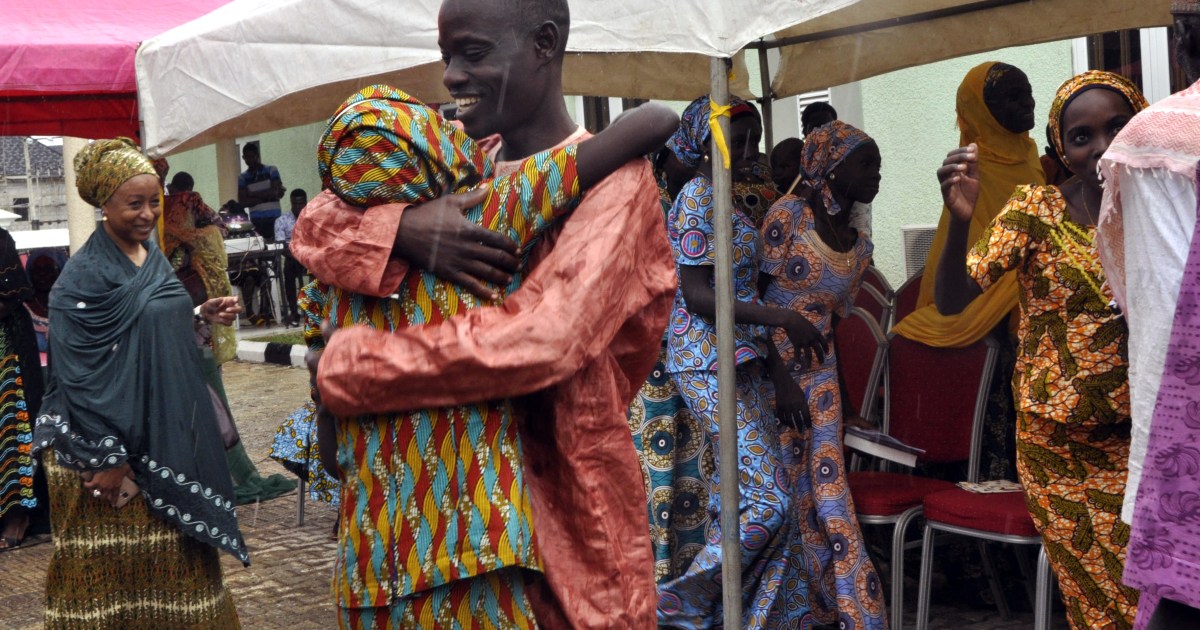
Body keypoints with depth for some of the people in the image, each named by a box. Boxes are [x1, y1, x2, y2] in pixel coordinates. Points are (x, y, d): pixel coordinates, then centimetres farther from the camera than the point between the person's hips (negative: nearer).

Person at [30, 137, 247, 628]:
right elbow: (79, 373, -18)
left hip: (167, 431, 7)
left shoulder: (154, 257, 9)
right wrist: (106, 457, -20)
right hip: (111, 440, -7)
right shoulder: (85, 274, -14)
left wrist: (202, 315, 2)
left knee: (172, 547, 13)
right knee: (115, 561, 1)